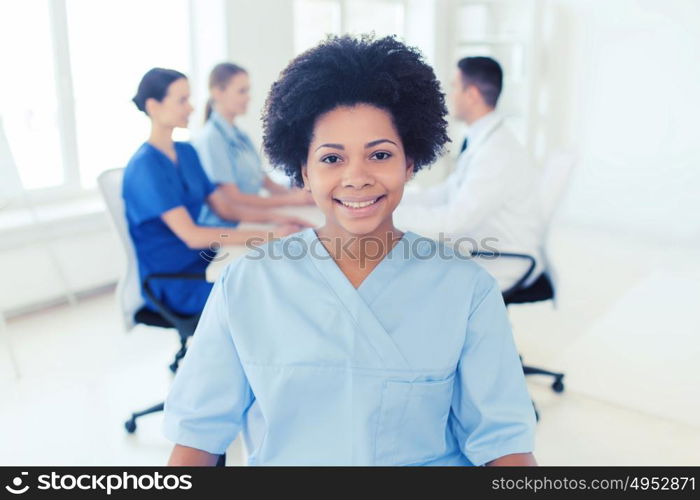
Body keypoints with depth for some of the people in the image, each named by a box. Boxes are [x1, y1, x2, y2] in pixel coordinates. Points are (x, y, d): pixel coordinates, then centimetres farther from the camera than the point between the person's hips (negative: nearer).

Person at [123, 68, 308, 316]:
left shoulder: (187, 153, 10)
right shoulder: (145, 166, -16)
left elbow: (225, 208, 11)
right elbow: (191, 235, -24)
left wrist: (273, 218, -7)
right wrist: (265, 236, -26)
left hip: (199, 260, 7)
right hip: (170, 283, -7)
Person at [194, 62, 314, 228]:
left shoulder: (241, 136, 16)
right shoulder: (210, 139, -11)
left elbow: (263, 179, 17)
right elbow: (233, 199, -15)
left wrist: (296, 194, -1)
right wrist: (290, 200, -14)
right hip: (224, 228, -8)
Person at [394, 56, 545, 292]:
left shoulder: (499, 152, -24)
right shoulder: (483, 141, 6)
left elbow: (455, 219, -27)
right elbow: (447, 192, 12)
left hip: (501, 268, -9)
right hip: (476, 250, 9)